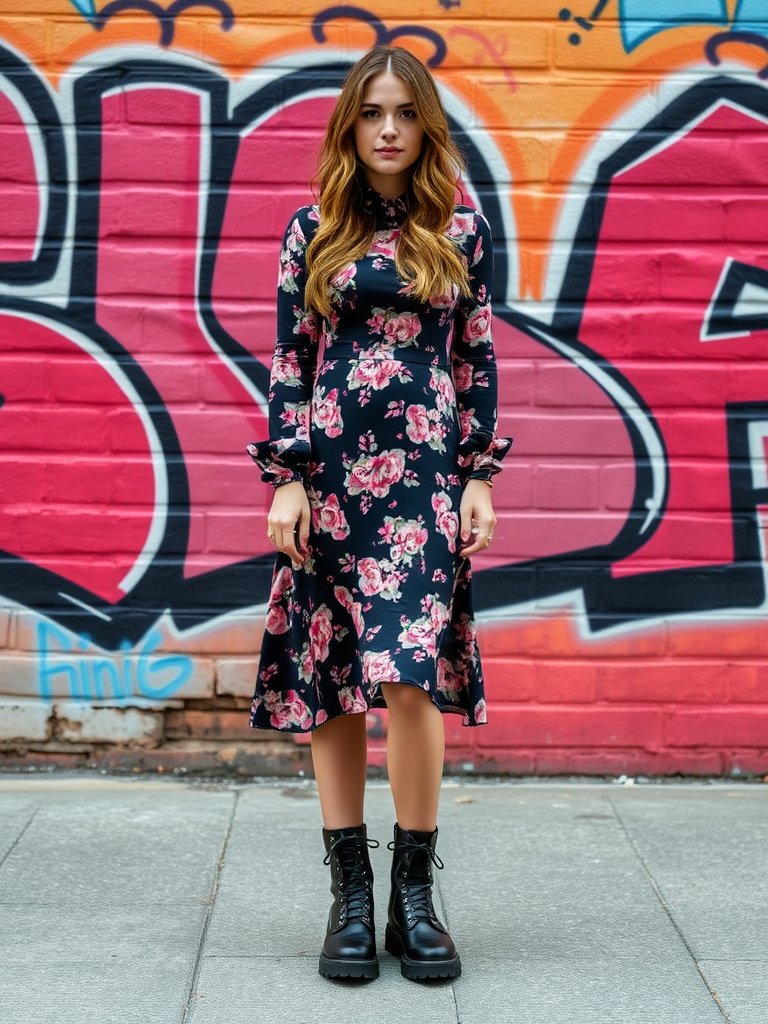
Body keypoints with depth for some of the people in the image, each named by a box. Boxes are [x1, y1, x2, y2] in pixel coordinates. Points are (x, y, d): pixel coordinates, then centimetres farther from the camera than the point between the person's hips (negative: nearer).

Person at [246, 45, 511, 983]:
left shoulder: (462, 230, 7)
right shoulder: (312, 229, 7)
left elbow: (477, 360, 8)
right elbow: (289, 361, 5)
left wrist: (480, 478, 2)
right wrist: (287, 478, -2)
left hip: (426, 477, -1)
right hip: (332, 473, 1)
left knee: (410, 676, -12)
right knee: (329, 682, 3)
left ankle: (414, 898, 4)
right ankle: (351, 897, 14)